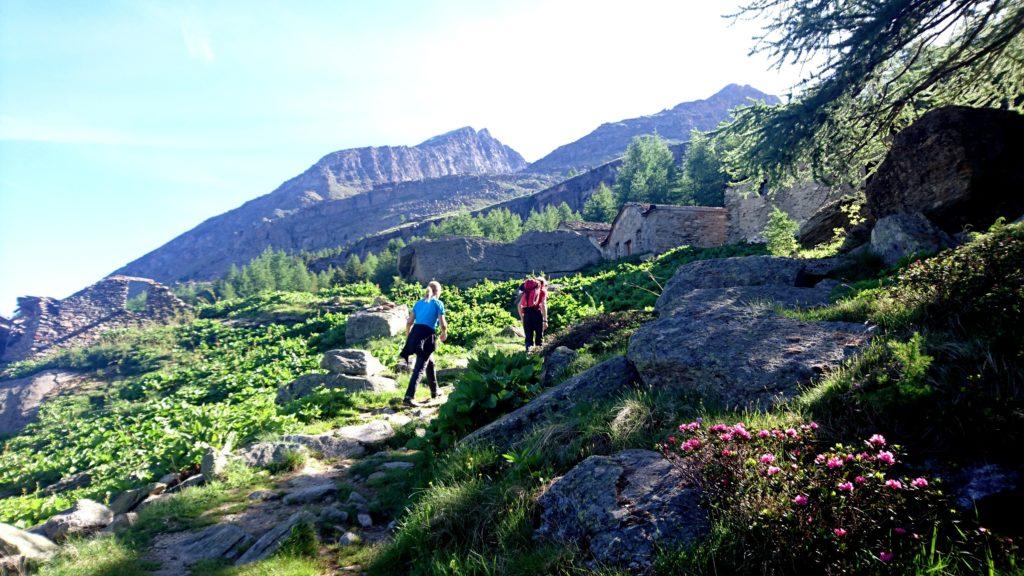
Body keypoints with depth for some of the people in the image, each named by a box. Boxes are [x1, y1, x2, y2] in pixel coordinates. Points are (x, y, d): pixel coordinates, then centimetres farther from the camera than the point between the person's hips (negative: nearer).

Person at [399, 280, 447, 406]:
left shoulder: (418, 303, 19)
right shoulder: (438, 303, 3)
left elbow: (409, 323, 15)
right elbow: (443, 324, -3)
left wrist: (408, 339, 25)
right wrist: (444, 334, 17)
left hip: (414, 334, 6)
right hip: (427, 336, -6)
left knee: (430, 362, 25)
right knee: (420, 367, -7)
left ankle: (435, 392, 37)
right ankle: (409, 397, -18)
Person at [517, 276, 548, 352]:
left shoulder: (526, 291, 21)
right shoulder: (542, 291, 10)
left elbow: (519, 305, 15)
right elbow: (543, 305, -3)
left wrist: (522, 318, 22)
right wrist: (545, 320, -6)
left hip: (526, 314, 3)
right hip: (537, 313, -3)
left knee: (528, 337, 9)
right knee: (539, 337, 7)